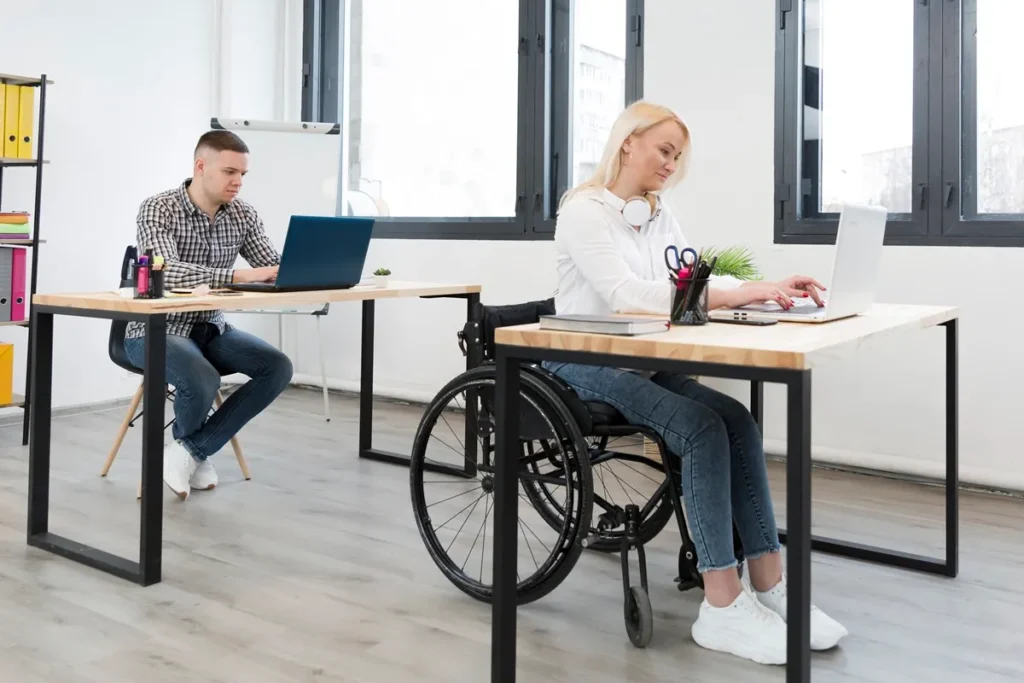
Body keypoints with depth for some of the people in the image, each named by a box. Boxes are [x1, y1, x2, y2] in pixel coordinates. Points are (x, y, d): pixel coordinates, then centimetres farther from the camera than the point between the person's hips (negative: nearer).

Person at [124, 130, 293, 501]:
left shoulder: (243, 215, 0)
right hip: (156, 330, -6)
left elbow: (275, 268, -2)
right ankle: (193, 450, 4)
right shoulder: (158, 209, -17)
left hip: (211, 328, 6)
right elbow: (167, 272, -33)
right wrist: (238, 275, -43)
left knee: (278, 368, -17)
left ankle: (189, 451, -9)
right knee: (203, 381, -34)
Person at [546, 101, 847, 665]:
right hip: (583, 364, -7)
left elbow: (695, 278, 5)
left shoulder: (659, 215, 13)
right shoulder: (584, 210, -12)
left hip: (639, 363, 7)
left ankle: (768, 586, -12)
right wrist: (737, 295, -32)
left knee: (737, 421, -16)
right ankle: (722, 606, -22)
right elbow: (625, 293, -27)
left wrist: (768, 288, -13)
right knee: (701, 427, -27)